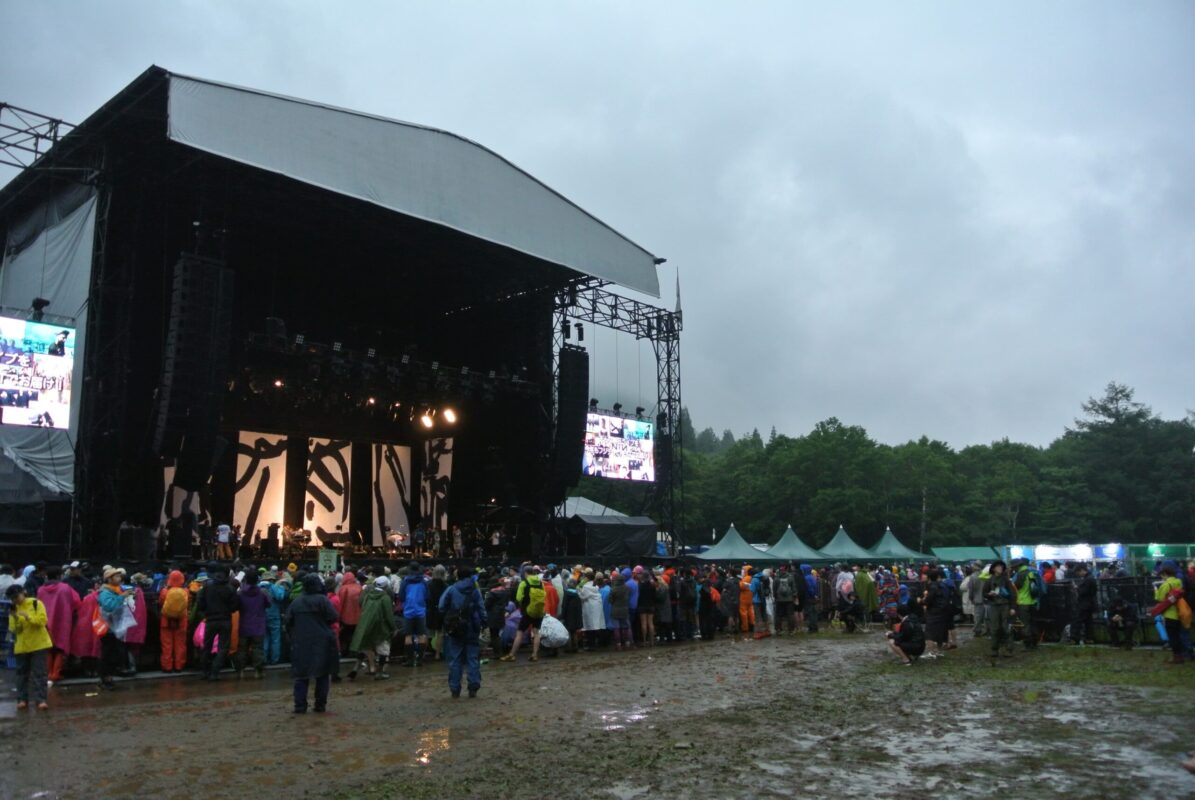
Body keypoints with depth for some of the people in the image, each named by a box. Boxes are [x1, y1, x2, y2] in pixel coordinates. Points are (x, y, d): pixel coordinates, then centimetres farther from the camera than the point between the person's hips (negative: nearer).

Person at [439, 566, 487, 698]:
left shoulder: (451, 590, -5)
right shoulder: (475, 591, -1)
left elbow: (442, 608, -8)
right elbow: (481, 609, -6)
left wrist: (446, 620, 7)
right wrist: (484, 623, 0)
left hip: (454, 629, -1)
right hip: (472, 629, 1)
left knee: (455, 659, 7)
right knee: (473, 658, 7)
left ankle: (455, 689, 8)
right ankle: (473, 688, 2)